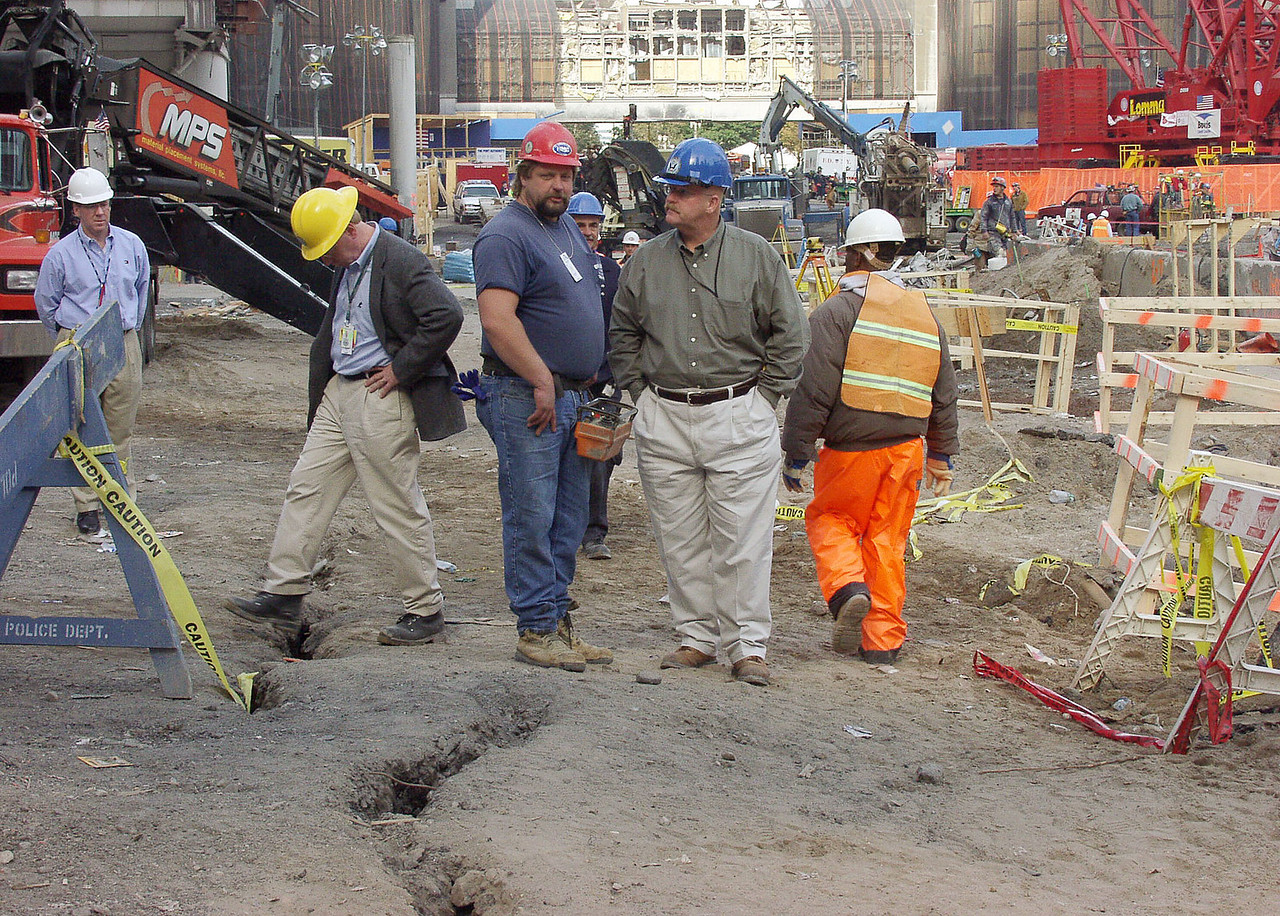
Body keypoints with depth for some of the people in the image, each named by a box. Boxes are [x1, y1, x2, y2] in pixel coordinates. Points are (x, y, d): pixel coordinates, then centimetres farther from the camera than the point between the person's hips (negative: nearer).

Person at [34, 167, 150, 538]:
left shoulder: (132, 245, 6)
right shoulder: (61, 254, -2)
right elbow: (45, 304, 10)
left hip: (124, 346, 2)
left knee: (121, 430, 6)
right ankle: (87, 509, 2)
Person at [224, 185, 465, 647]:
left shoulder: (402, 261, -16)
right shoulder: (345, 267, 13)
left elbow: (447, 316, -27)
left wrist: (401, 370, -19)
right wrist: (318, 391, 19)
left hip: (382, 399, -9)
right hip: (339, 393, 9)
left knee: (399, 507, -2)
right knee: (306, 488, 7)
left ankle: (425, 609, 10)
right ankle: (283, 596, 13)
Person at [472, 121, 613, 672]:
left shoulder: (565, 227, 17)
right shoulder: (507, 235, -13)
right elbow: (498, 320, -23)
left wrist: (585, 386, 21)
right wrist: (543, 382, -21)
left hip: (572, 396, 9)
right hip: (526, 398, -9)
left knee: (569, 519, 12)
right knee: (532, 519, -5)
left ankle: (558, 622, 19)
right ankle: (537, 631, 1)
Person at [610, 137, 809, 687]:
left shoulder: (756, 256, -1)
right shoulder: (647, 261, 7)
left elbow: (789, 334, 4)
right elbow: (623, 334, 19)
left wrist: (762, 394, 0)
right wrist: (641, 393, 11)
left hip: (738, 420, -3)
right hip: (664, 422, 3)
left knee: (742, 542, -2)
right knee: (680, 540, 7)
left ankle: (748, 645, 6)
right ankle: (697, 637, 18)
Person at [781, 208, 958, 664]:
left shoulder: (836, 311, -8)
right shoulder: (925, 313, 11)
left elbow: (813, 391, -13)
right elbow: (944, 395, 16)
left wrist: (796, 453, -6)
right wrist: (942, 455, 25)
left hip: (850, 450, -5)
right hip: (907, 450, 5)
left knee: (828, 519, 15)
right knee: (888, 539, 13)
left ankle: (848, 589, -11)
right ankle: (882, 639, 14)